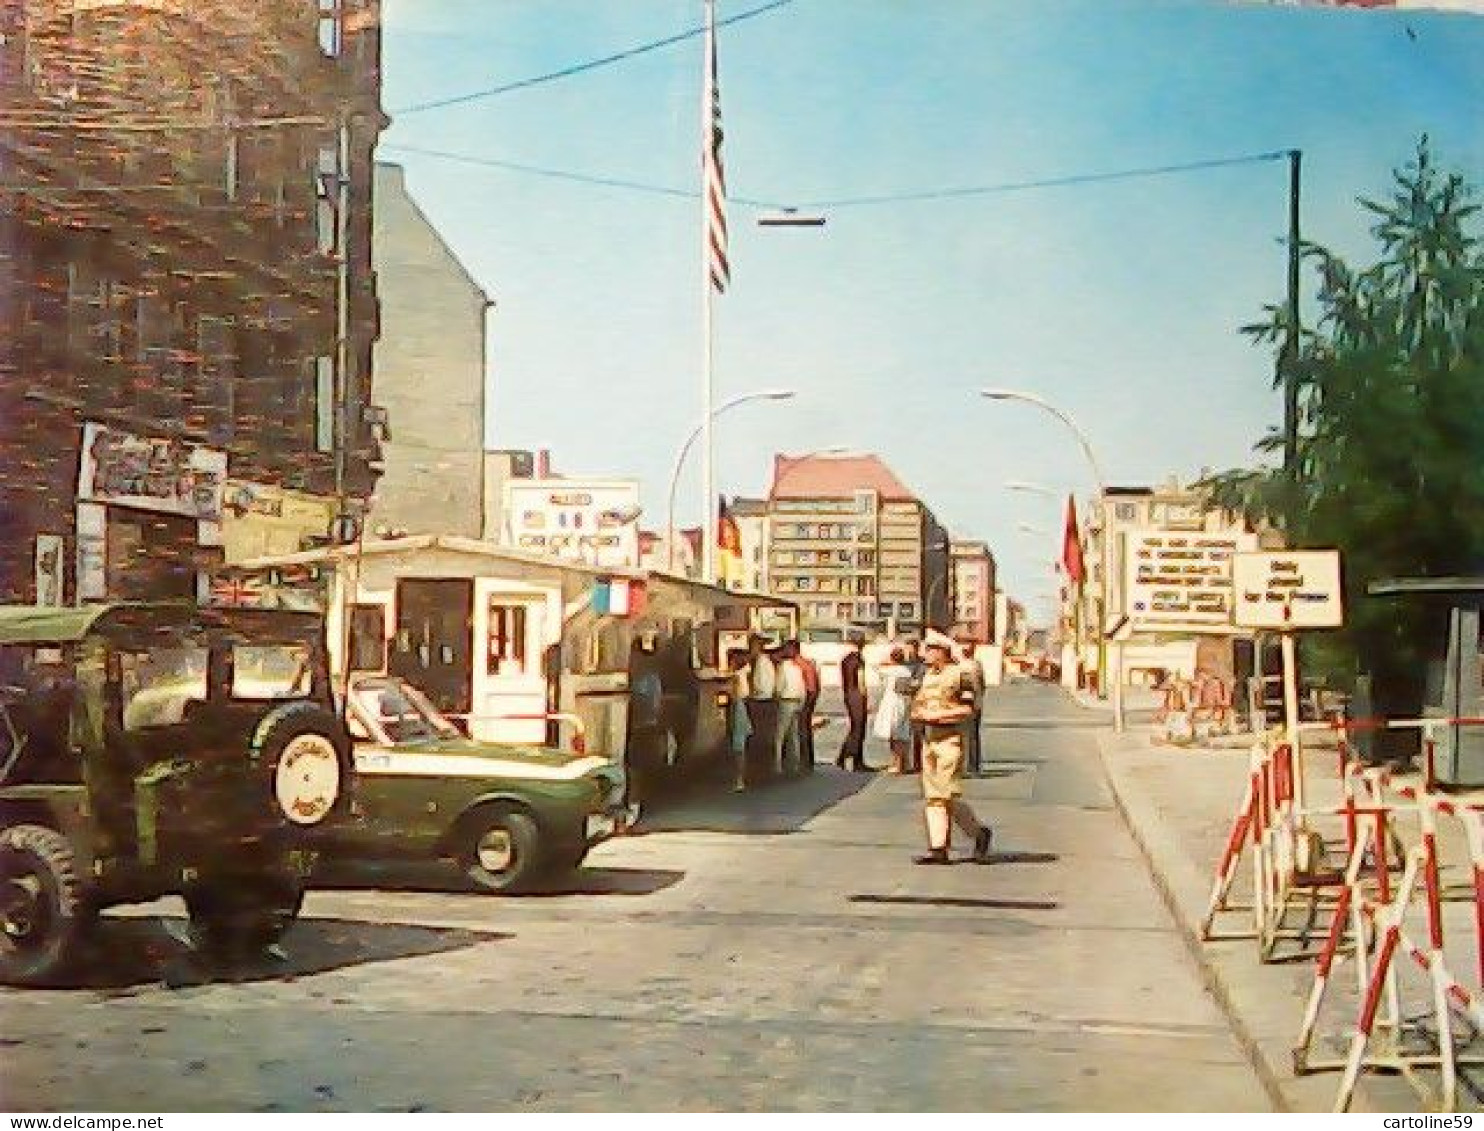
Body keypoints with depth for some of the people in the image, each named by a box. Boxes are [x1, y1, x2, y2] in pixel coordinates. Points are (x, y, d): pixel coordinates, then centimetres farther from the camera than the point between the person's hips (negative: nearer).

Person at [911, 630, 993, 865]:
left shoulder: (958, 674, -7)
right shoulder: (928, 675, 16)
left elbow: (968, 709, -12)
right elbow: (918, 704, 23)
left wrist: (938, 714, -16)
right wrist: (919, 713, 0)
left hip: (950, 737, -8)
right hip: (929, 737, 8)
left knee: (948, 794, -11)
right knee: (932, 795, 4)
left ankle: (979, 833, 8)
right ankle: (938, 848, 7)